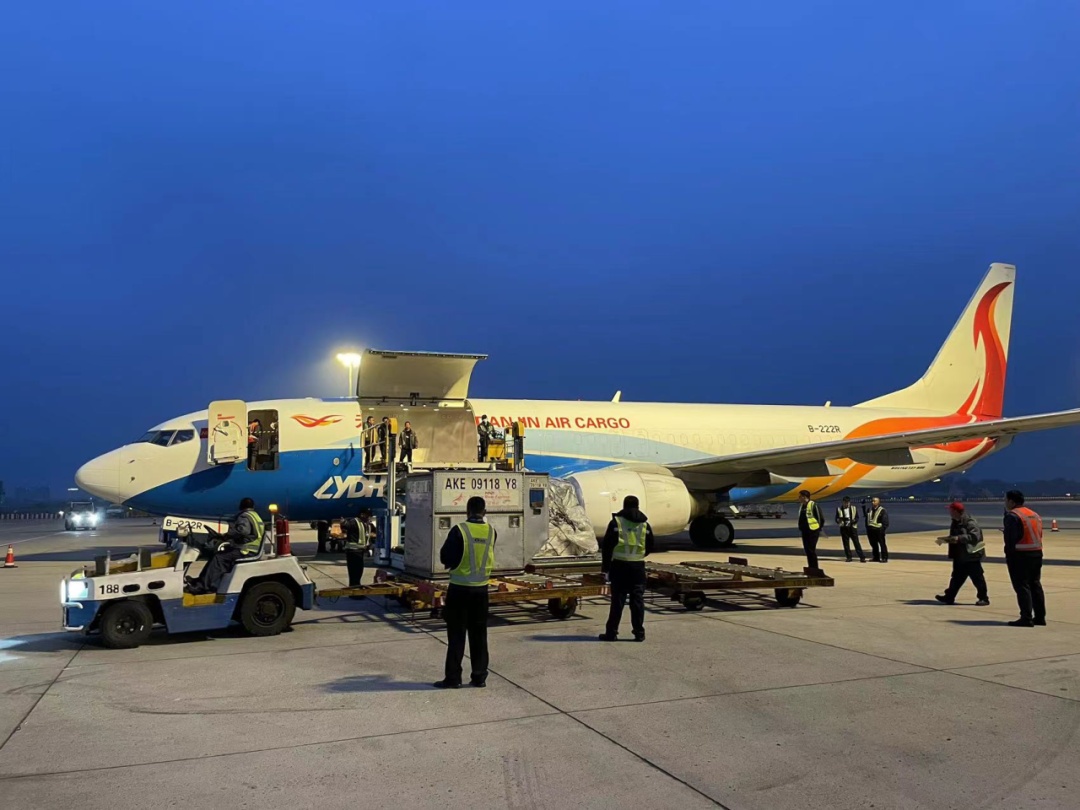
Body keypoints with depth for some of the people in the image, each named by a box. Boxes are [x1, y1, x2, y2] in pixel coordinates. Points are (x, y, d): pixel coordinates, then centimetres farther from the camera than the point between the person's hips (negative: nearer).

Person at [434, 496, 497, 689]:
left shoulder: (459, 530, -15)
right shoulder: (491, 531, -2)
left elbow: (444, 557, -7)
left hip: (460, 588, -4)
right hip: (481, 588, 4)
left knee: (456, 634, 4)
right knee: (479, 633, 11)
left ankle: (453, 678, 7)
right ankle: (479, 677, 15)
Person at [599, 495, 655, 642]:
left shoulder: (616, 521, -4)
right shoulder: (644, 524, 7)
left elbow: (607, 545, -6)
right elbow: (650, 547, 13)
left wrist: (605, 566, 0)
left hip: (619, 565, -2)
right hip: (638, 566, 2)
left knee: (617, 600, 2)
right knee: (637, 599, 6)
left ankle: (611, 632, 4)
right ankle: (639, 632, 6)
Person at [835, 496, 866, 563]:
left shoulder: (853, 508, 4)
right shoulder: (839, 509, 2)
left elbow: (857, 517, 5)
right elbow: (837, 519, 3)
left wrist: (854, 521, -17)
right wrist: (839, 520, -20)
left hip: (852, 527, -1)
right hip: (844, 528, 1)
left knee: (856, 542, -4)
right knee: (846, 543, 3)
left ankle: (862, 557, -3)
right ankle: (849, 557, 11)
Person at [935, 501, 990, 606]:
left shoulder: (970, 522, -18)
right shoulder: (956, 522, 12)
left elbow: (974, 536, -27)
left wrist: (958, 538, -31)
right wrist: (949, 538, 7)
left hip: (971, 555, -9)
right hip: (960, 556, 9)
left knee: (977, 577, 1)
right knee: (957, 577, 13)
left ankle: (984, 598, 11)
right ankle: (949, 597, 18)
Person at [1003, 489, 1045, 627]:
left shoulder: (1012, 516, -12)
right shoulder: (1035, 515, 15)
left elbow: (1010, 539, -18)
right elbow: (1039, 536, 14)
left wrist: (1009, 555, -10)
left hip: (1020, 555, -8)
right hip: (1037, 554, 8)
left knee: (1022, 586, -5)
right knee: (1035, 585, 15)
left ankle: (1026, 618, -8)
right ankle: (1040, 617, 18)